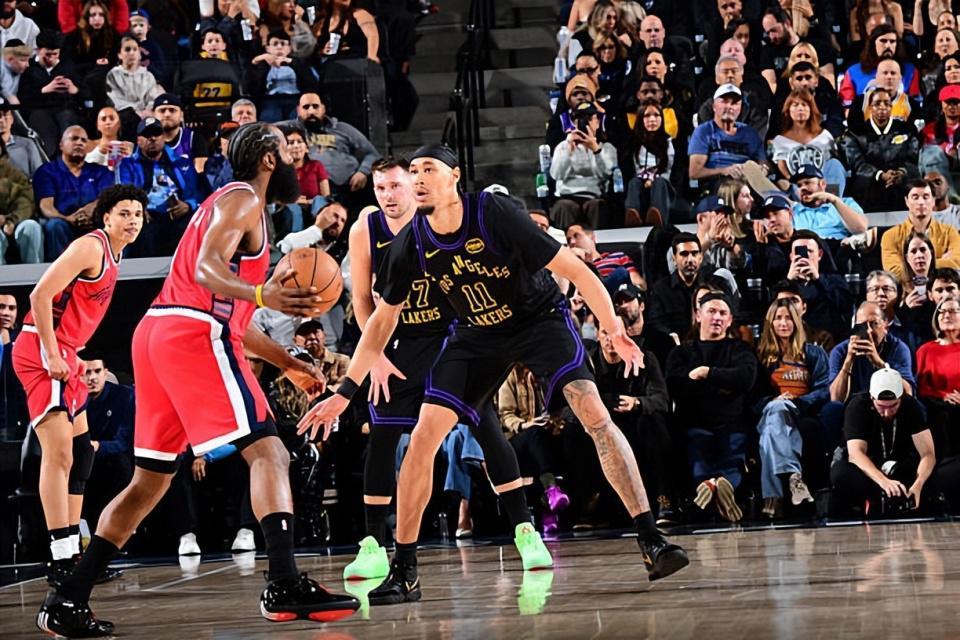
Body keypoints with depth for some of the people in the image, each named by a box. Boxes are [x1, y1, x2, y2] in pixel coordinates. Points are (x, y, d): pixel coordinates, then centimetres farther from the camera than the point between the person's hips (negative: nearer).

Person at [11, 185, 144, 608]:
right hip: (41, 351, -11)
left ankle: (72, 553, 20)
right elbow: (40, 295, -20)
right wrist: (52, 355, -22)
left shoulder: (112, 257, 17)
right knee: (59, 450, -17)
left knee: (80, 452, 14)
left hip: (61, 354, 11)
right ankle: (62, 560, -22)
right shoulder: (91, 247, -13)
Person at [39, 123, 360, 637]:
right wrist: (261, 295, -36)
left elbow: (231, 317, 32)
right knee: (267, 452, -13)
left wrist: (287, 363, 33)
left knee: (151, 479, 13)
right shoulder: (242, 199, 0)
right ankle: (285, 586, -25)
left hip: (155, 335, 10)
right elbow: (207, 270, -19)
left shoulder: (232, 204, 30)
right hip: (193, 336, -10)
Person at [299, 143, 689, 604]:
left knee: (594, 414, -24)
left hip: (540, 319, -4)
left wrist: (615, 331, -31)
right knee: (423, 438, -9)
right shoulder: (412, 244, -14)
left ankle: (651, 542, -22)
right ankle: (403, 573, 0)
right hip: (478, 334, 4)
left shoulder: (494, 214, -27)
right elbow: (383, 319, 1)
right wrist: (345, 393, -2)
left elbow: (574, 269, -22)